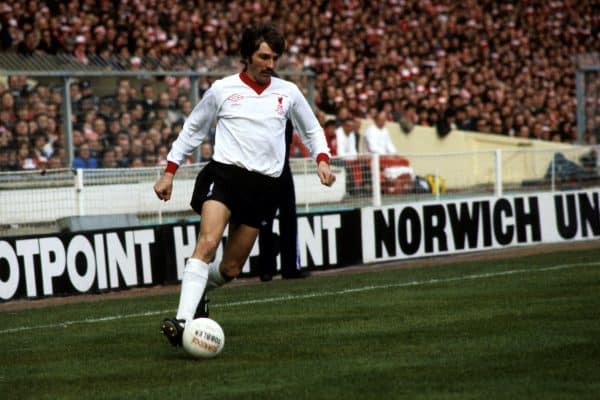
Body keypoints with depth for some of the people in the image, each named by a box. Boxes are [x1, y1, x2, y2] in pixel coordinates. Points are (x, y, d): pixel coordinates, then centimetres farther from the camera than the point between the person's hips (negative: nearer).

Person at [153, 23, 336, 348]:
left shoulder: (287, 92, 11)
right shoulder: (222, 90, 5)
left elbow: (312, 130, 25)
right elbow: (192, 129, 16)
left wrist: (322, 160, 6)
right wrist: (169, 172, 11)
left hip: (263, 185, 3)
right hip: (224, 174, -3)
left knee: (230, 268, 5)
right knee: (207, 243, -26)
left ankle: (199, 288, 38)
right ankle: (182, 321, -33)